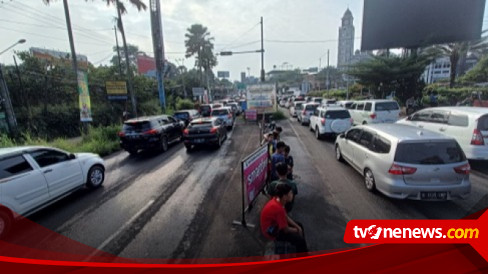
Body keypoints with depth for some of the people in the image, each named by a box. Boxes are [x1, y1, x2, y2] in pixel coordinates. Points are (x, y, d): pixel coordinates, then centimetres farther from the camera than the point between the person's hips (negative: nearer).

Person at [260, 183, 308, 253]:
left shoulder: (277, 200, -8)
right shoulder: (278, 208, -35)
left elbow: (286, 217, 7)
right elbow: (286, 230, -23)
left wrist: (297, 227, 0)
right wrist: (296, 230, -5)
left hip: (274, 224, 9)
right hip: (271, 231, -9)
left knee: (299, 226, 16)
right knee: (300, 239, -14)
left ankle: (303, 250, 33)